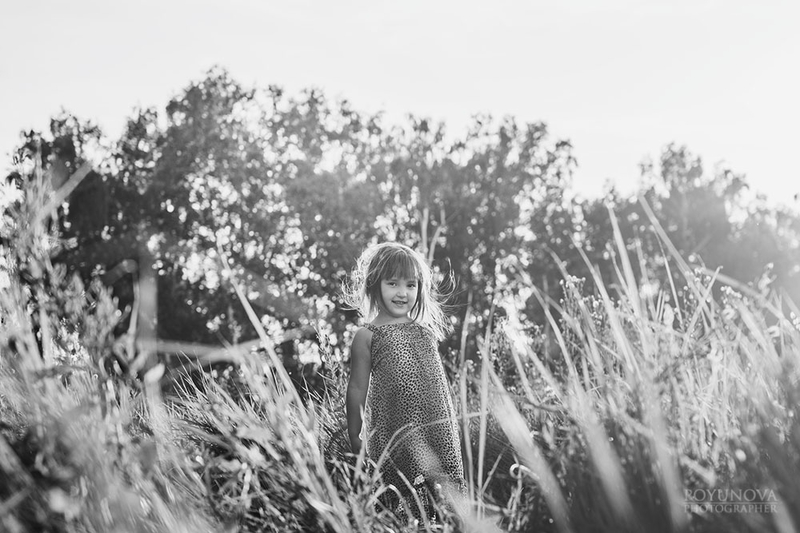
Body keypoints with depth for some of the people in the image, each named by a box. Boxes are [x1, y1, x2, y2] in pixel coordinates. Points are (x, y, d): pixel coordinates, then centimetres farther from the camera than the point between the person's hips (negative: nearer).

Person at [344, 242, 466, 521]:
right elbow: (357, 389, 2)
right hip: (393, 432, -4)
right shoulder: (367, 337, -1)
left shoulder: (426, 331, 13)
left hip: (438, 429, 4)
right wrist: (354, 436, 4)